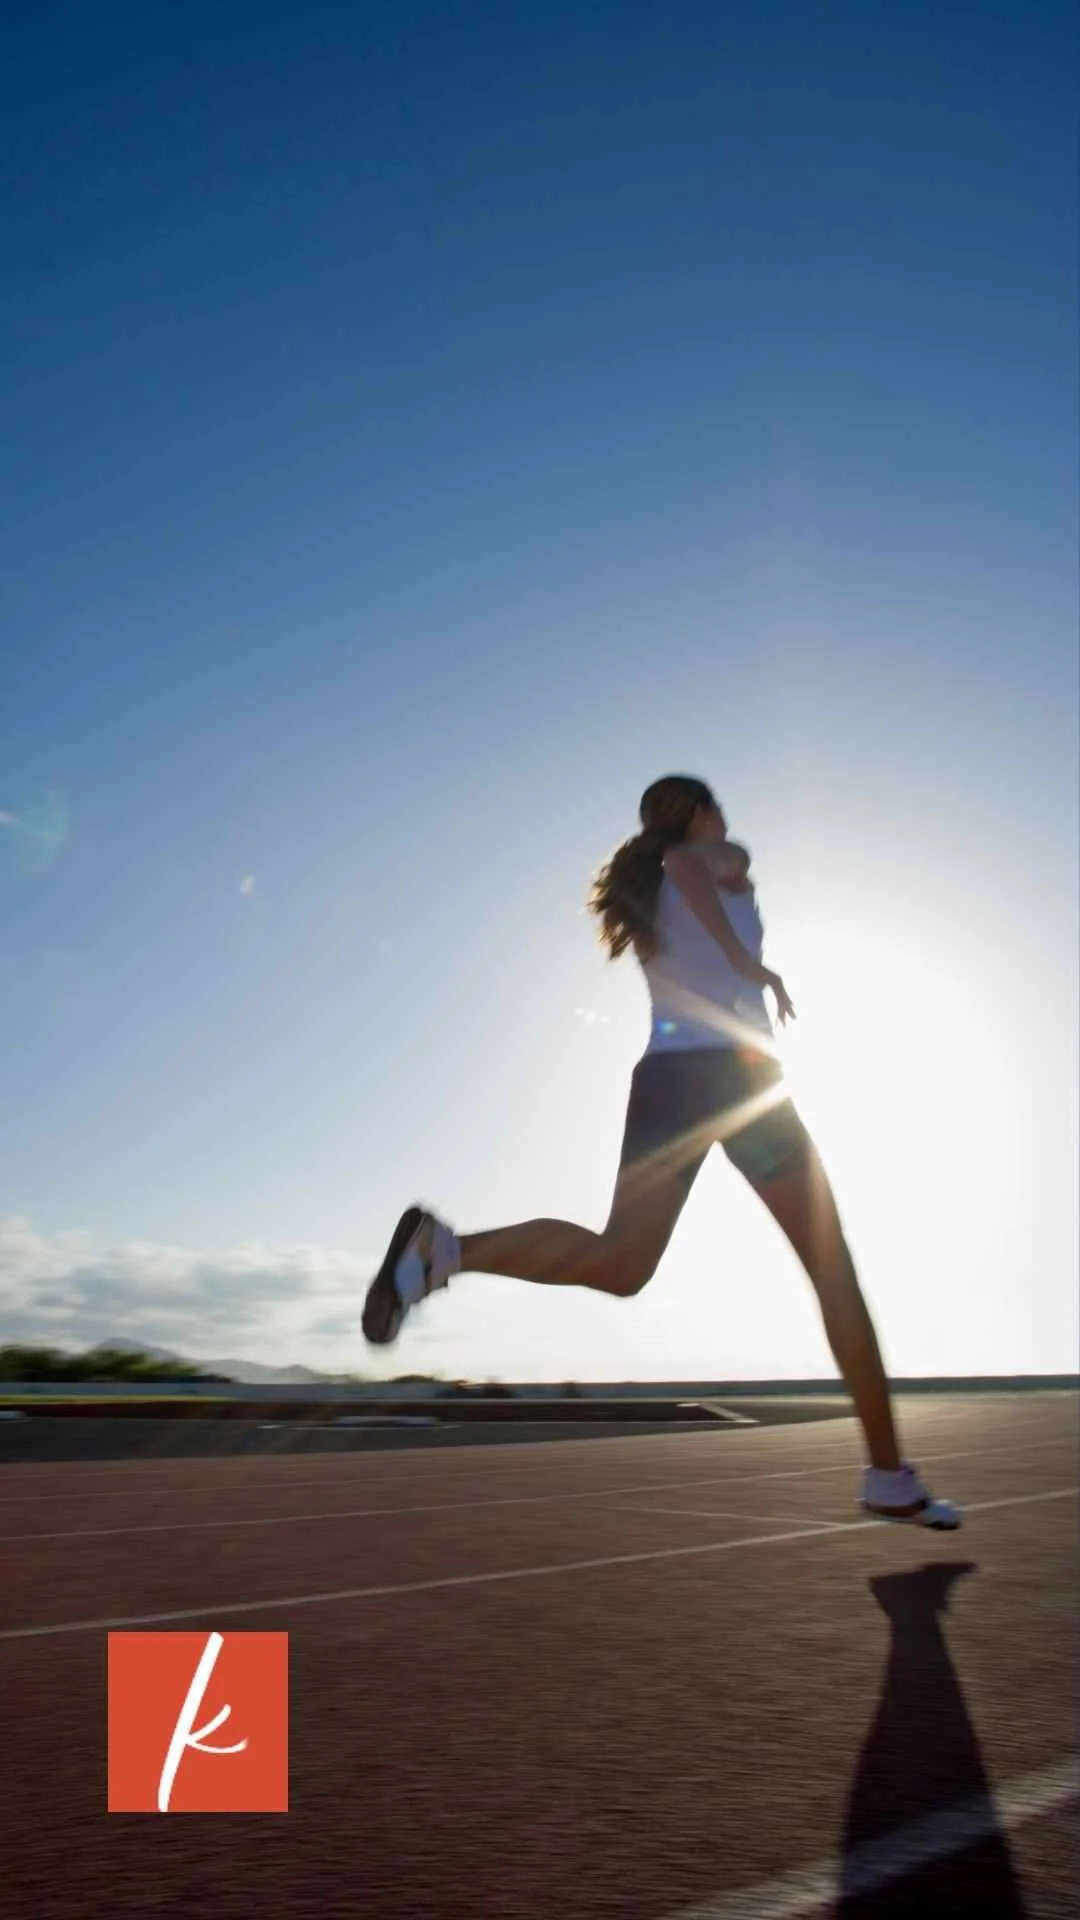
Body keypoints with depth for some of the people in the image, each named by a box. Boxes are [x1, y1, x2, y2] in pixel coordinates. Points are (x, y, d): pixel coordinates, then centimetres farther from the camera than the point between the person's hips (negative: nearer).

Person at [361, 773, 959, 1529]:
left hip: (664, 1076, 6)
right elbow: (683, 861, -15)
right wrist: (750, 961, -15)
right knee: (833, 1269, 5)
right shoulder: (726, 860, 7)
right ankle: (889, 1474, 8)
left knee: (615, 1264, -7)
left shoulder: (646, 897, 26)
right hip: (734, 1070, -5)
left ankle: (443, 1246, -26)